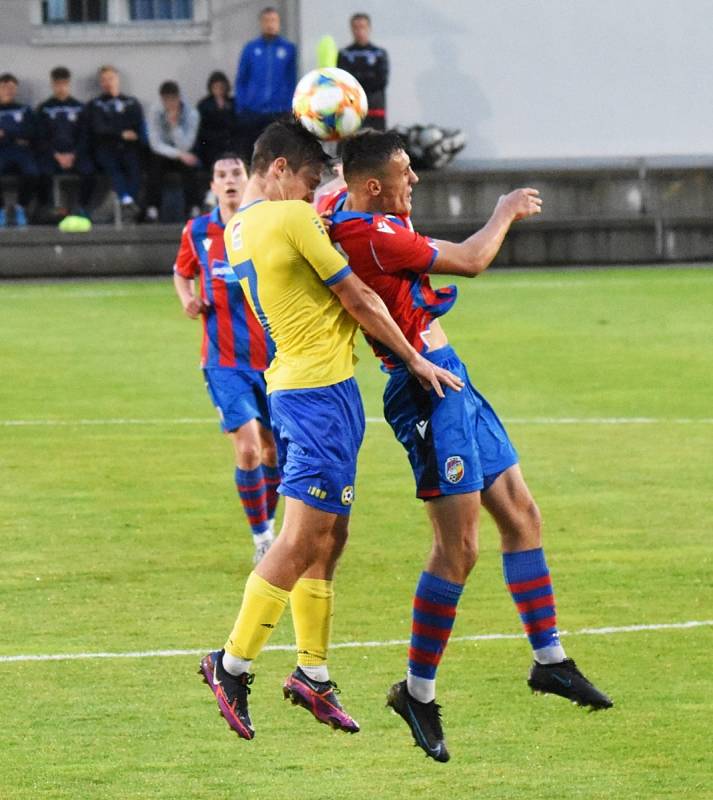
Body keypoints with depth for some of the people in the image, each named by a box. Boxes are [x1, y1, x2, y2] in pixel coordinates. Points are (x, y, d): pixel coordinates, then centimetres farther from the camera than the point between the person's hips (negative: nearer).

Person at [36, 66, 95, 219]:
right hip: (51, 153, -1)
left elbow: (84, 137, 8)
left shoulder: (79, 108, 14)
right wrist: (56, 155, -10)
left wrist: (73, 155, -9)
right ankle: (45, 209, -21)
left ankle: (83, 207, -17)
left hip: (75, 153, 1)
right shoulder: (44, 109, 11)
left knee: (88, 170, -30)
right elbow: (41, 138, 5)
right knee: (44, 171, -33)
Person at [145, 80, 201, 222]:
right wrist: (179, 154, -33)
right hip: (163, 153, 0)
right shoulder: (155, 112, -16)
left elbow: (184, 146, -22)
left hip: (184, 155, 0)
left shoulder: (191, 114, -17)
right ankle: (152, 209, -30)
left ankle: (195, 209, -29)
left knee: (190, 165, -32)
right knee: (155, 162, -33)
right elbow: (155, 144, -20)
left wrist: (175, 124, -34)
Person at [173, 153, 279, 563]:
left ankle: (269, 526, 35)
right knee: (247, 448, -15)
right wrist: (189, 299, -1)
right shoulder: (198, 232, 1)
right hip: (225, 361, -1)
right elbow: (182, 273, 19)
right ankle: (261, 538, -2)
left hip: (273, 357, 1)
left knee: (272, 448, 12)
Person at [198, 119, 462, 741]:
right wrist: (416, 360, 0)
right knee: (303, 539, -9)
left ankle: (313, 672, 14)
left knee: (329, 536, 13)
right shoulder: (293, 219, -13)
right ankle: (233, 663, -6)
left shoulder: (238, 230, 12)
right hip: (321, 387, -10)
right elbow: (358, 301, -8)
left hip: (289, 383, 10)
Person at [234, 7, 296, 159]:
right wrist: (241, 107, 0)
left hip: (279, 112, -1)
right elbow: (241, 80, 7)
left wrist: (290, 106, -2)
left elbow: (291, 81, 6)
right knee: (250, 153, 6)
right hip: (252, 112, 1)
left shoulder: (289, 49, 4)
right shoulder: (251, 48, 5)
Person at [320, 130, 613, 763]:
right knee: (459, 548, -10)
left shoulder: (341, 210, 6)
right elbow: (470, 261, -16)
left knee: (521, 514, 13)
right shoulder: (371, 236, -22)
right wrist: (506, 212, 3)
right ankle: (418, 692, 0)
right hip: (427, 388, -11)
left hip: (451, 383, 11)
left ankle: (549, 658, 22)